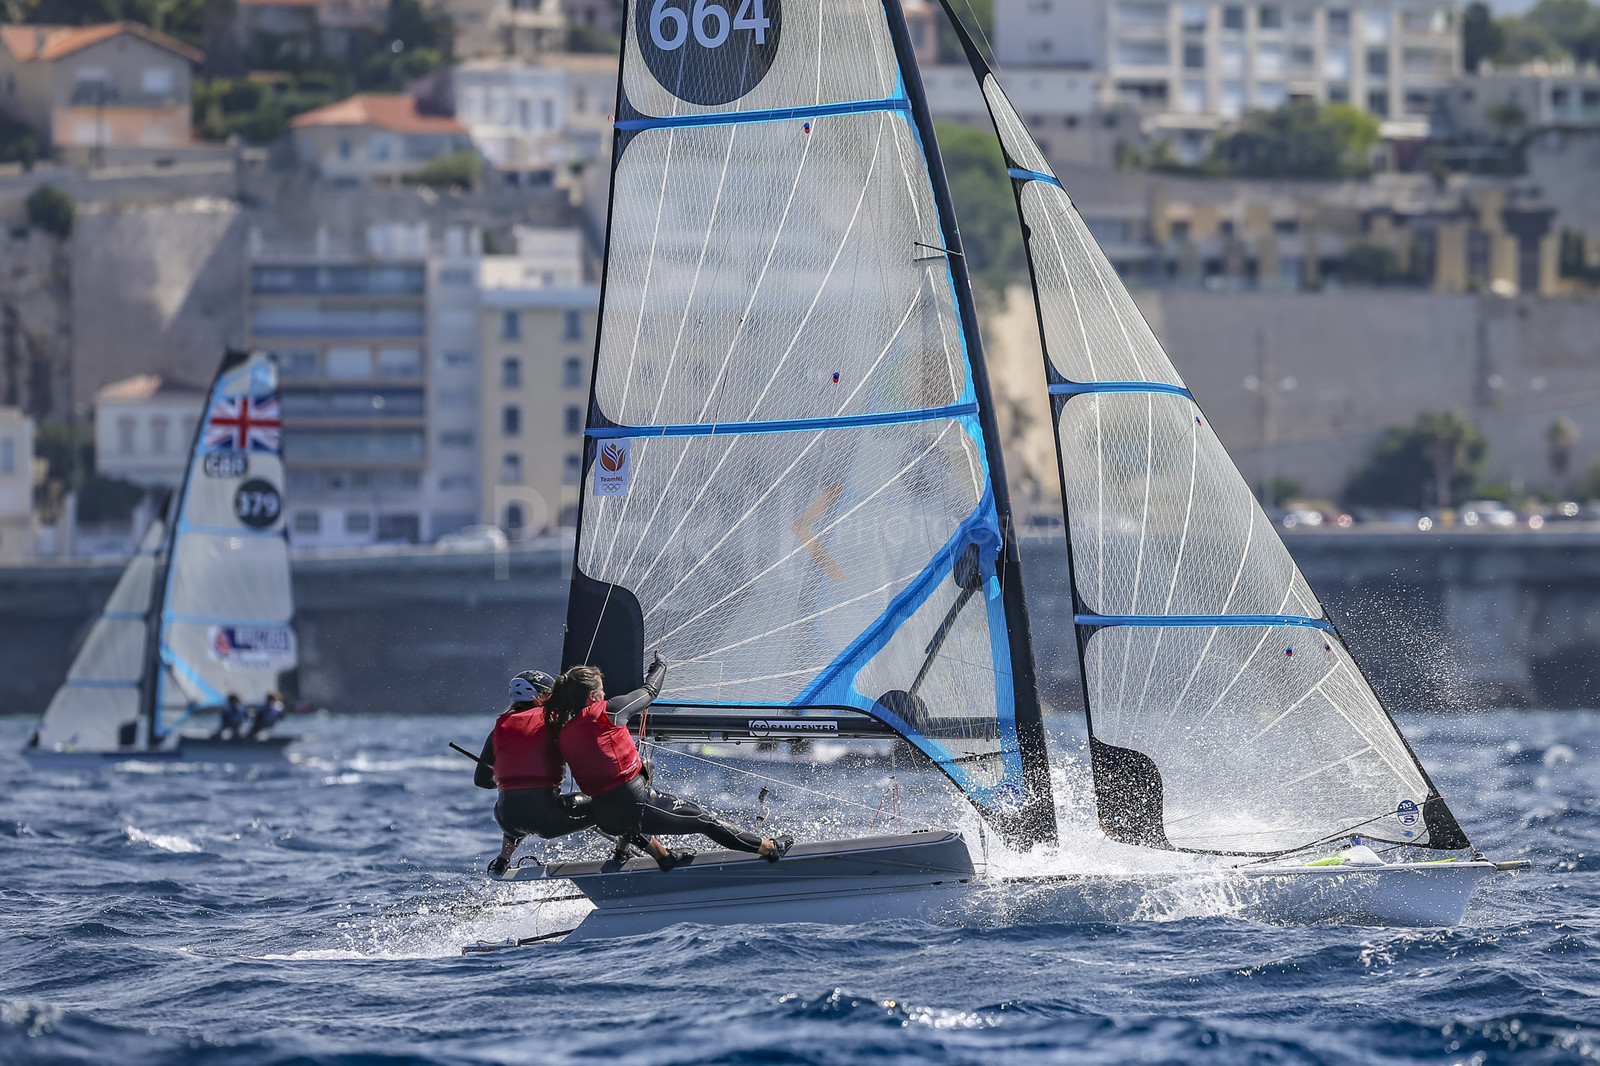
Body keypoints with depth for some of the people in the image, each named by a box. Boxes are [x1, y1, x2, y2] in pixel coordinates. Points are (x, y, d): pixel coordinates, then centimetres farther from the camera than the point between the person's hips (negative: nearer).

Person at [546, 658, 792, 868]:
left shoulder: (562, 734, 2)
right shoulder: (607, 711, -11)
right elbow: (649, 691, 5)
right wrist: (659, 667, 27)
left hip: (606, 819, 5)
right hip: (637, 804, -5)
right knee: (703, 819, 13)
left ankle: (662, 856, 49)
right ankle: (769, 849, 26)